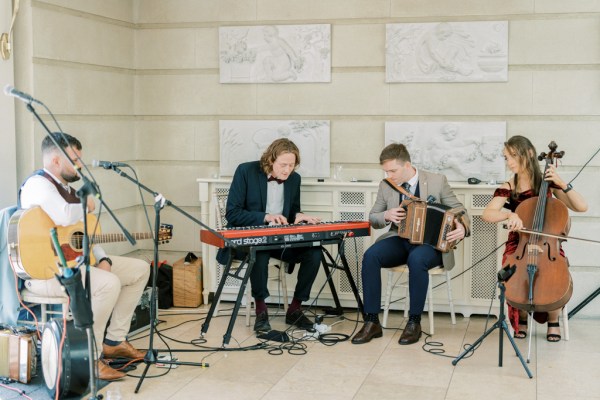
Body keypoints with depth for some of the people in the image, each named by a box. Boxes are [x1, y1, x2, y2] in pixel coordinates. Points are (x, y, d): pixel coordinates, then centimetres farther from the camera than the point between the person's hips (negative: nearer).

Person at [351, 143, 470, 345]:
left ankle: (414, 323, -21)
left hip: (430, 243, -3)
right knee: (370, 255, -27)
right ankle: (372, 322, -20)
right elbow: (372, 218, 12)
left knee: (416, 259, -38)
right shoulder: (386, 185, 5)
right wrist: (386, 216, -11)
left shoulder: (437, 181, -4)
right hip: (400, 240, 3)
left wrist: (462, 227, -23)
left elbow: (459, 210, 1)